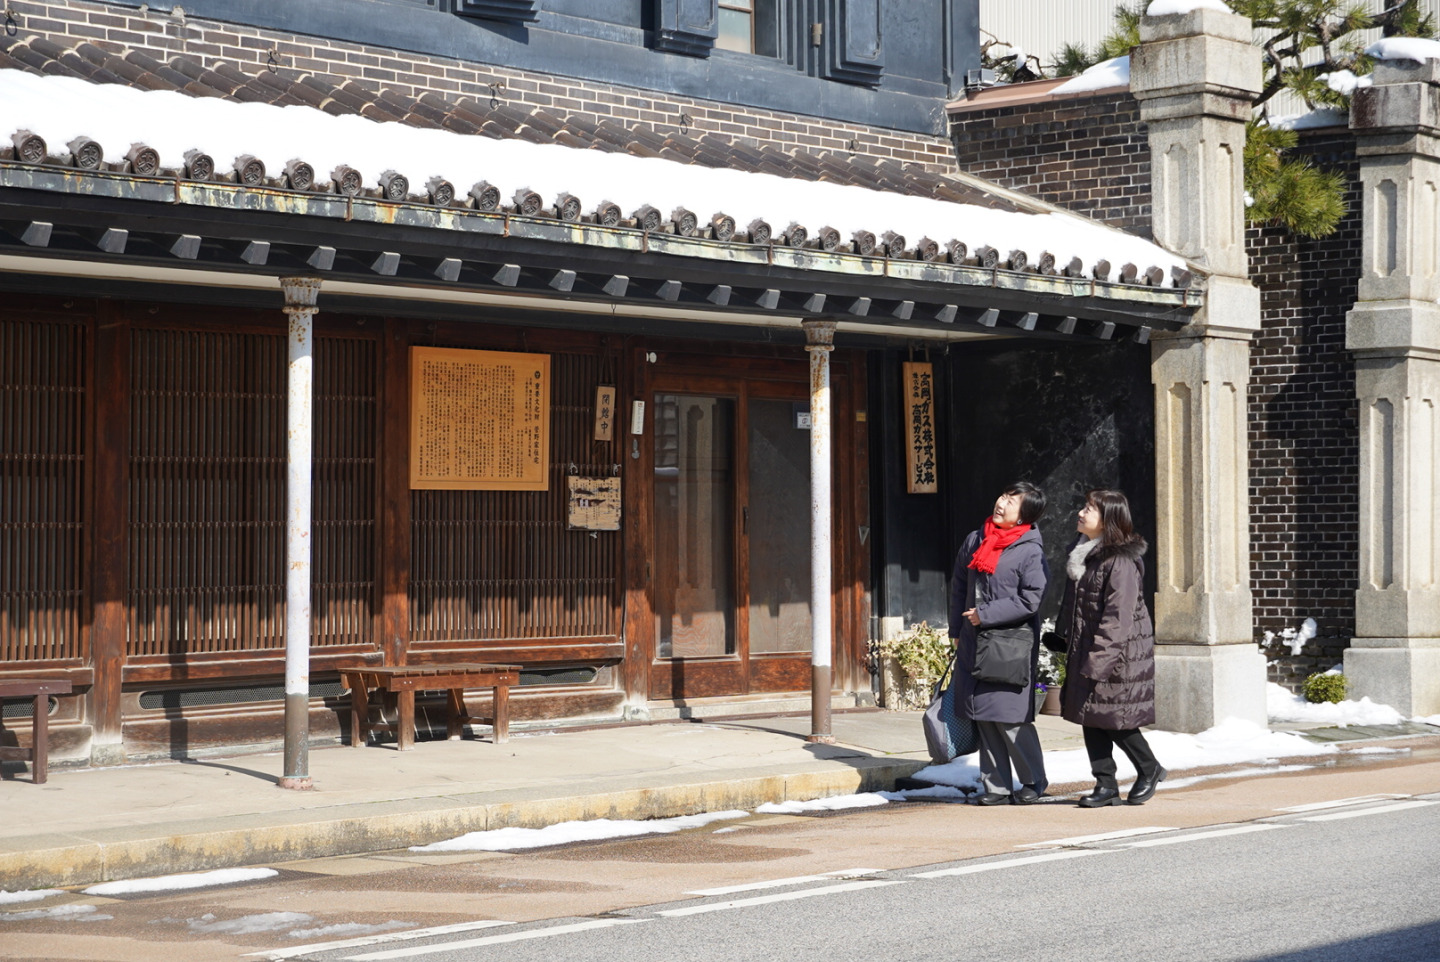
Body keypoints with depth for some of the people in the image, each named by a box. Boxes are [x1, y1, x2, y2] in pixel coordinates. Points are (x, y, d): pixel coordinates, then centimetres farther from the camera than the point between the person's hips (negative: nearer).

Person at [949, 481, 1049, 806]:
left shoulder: (1031, 552, -10)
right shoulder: (975, 541, 10)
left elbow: (1029, 601, -16)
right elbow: (959, 585, 19)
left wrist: (985, 615, -14)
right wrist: (957, 630, 17)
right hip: (974, 645, 6)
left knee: (1010, 718, -7)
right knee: (985, 718, 8)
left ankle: (1033, 781, 9)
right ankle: (996, 785, 16)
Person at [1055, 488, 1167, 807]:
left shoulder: (1121, 560, -18)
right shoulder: (1082, 552, 11)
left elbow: (1118, 614, -22)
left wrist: (1099, 656, -25)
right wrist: (1066, 637, 16)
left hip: (1117, 652, -9)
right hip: (1085, 650, 9)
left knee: (1113, 717, -2)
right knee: (1091, 717, 7)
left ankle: (1149, 769, 19)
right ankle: (1106, 785, 12)